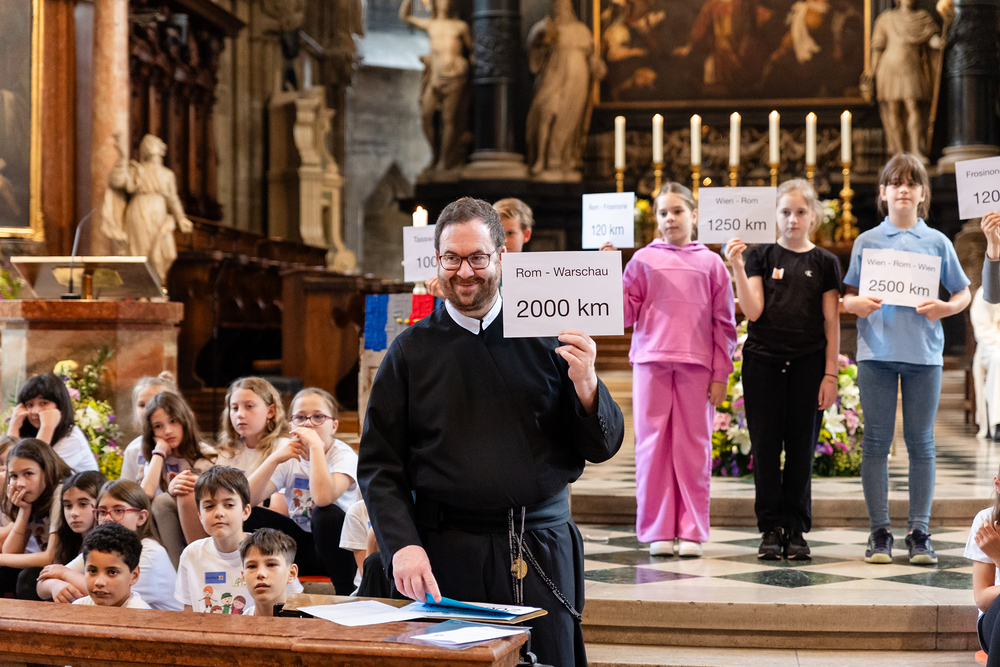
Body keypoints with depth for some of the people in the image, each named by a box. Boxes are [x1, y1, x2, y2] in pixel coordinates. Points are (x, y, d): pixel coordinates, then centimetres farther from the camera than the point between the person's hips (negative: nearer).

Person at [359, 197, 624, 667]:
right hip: (446, 555, 0)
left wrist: (585, 385, -12)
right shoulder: (411, 351, 6)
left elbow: (603, 447, 7)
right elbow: (378, 465, 4)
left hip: (541, 553, 1)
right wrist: (402, 544, -10)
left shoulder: (544, 339, 5)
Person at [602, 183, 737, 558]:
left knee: (693, 446, 0)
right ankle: (658, 531, 6)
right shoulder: (643, 259, 9)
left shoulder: (711, 263, 9)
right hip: (651, 360, 0)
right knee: (653, 445, 0)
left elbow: (724, 323, 8)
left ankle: (692, 531, 6)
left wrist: (721, 374, 3)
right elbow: (626, 314, 6)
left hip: (696, 364, 0)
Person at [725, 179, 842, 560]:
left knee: (801, 448, 3)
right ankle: (771, 528, 8)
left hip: (808, 364, 0)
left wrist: (831, 374, -1)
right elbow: (753, 311, -4)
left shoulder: (825, 262, 6)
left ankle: (796, 529, 10)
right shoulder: (761, 256, 5)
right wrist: (737, 268, -14)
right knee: (765, 446, 1)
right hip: (763, 361, 0)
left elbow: (831, 322, 4)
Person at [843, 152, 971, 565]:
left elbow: (963, 293, 12)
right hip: (877, 350, 0)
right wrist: (856, 304, -12)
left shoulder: (937, 242, 8)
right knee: (876, 440, 0)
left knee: (921, 441, 3)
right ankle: (879, 532, 6)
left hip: (924, 352, 0)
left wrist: (945, 308, -8)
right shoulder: (866, 242, 7)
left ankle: (919, 532, 8)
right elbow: (847, 296, 10)